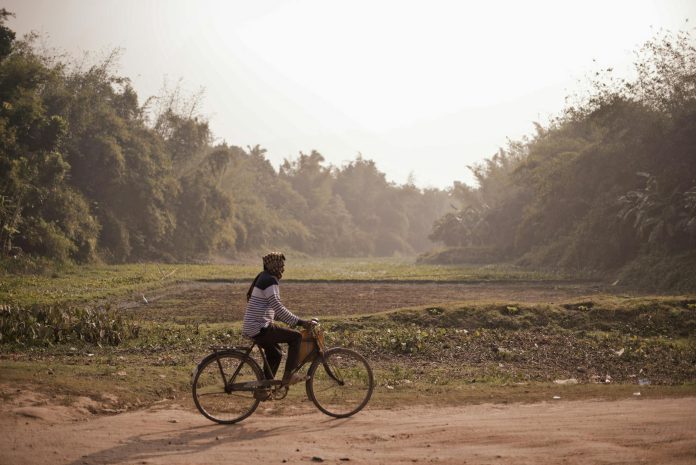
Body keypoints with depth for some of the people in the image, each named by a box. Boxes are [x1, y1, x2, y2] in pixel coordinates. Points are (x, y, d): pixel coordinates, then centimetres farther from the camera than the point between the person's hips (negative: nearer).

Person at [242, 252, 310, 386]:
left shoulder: (263, 278, 18)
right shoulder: (270, 280, -15)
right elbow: (278, 308, -22)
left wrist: (292, 320, 22)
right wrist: (298, 321, -19)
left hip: (250, 329, 11)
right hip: (260, 328, -11)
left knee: (275, 354, 27)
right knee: (296, 336, -7)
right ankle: (288, 375, -5)